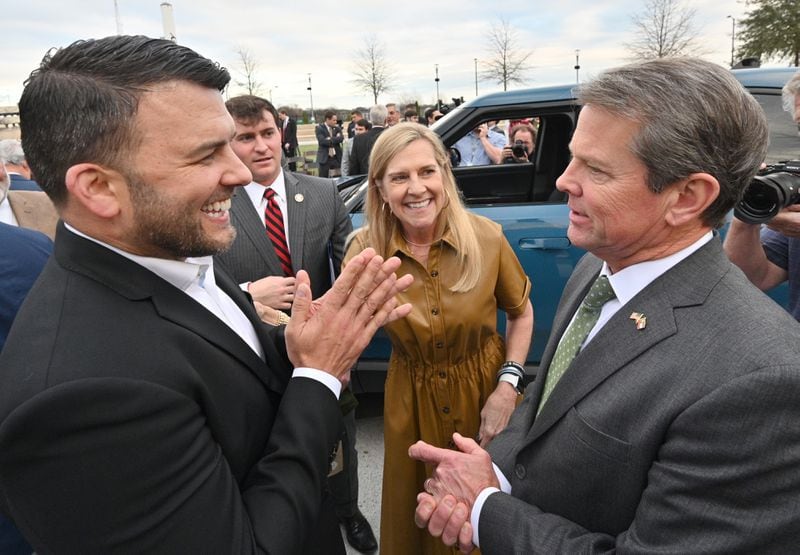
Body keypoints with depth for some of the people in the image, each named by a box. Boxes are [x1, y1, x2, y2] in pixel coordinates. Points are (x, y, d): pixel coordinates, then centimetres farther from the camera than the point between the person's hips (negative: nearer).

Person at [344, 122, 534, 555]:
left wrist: (508, 385, -13)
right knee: (417, 516, 21)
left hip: (485, 391, 0)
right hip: (412, 402, 1)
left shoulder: (486, 238, -18)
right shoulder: (365, 250, -16)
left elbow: (521, 312, -3)